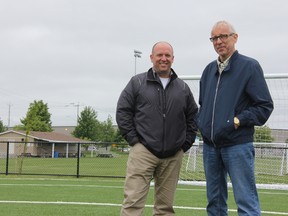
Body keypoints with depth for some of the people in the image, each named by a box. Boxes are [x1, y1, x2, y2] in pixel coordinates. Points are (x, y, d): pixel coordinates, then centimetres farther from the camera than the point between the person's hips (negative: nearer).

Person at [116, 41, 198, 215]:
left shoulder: (183, 88, 12)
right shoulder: (137, 82, 4)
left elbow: (192, 116, 16)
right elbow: (123, 111, 2)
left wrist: (186, 143, 7)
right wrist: (133, 139, -5)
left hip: (173, 156, 3)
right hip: (143, 151, -3)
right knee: (133, 201, -10)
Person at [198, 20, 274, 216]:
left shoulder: (249, 66, -4)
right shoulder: (209, 69, 14)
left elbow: (265, 106, -7)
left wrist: (237, 121, -14)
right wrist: (202, 123, 8)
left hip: (238, 145, -6)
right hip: (210, 145, 6)